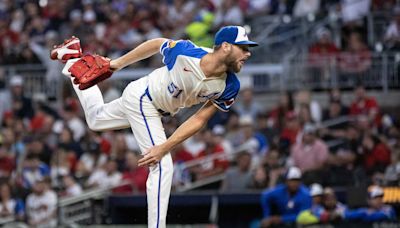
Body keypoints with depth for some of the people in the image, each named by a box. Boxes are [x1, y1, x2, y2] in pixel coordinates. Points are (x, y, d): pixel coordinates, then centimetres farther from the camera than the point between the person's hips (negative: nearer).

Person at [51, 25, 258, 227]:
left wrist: (165, 148, -25)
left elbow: (199, 120, -18)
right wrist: (119, 63, -2)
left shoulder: (229, 87, -22)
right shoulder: (185, 53, -33)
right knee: (162, 168, -18)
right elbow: (157, 44, -13)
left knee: (95, 120, 28)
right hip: (141, 97, -6)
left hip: (157, 110, 6)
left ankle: (75, 61, 41)